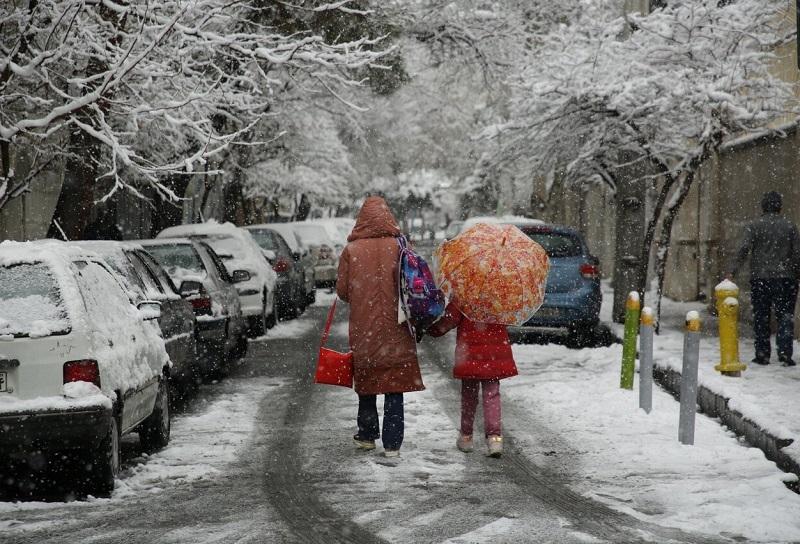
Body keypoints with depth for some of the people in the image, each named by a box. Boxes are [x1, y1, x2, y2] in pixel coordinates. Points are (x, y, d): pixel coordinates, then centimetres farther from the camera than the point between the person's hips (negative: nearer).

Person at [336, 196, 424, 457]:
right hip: (395, 330, -1)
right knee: (394, 390, 2)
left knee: (366, 386, 17)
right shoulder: (399, 247, -7)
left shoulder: (351, 250, -5)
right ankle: (392, 444, -1)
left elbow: (342, 290, -1)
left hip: (363, 328, 1)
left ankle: (367, 435, 23)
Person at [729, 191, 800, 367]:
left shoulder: (754, 226, -2)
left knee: (761, 318, 7)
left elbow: (744, 249, -12)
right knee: (785, 316, 5)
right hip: (784, 279, 1)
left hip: (760, 279, -1)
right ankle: (785, 353, -6)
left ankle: (762, 354, 9)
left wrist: (733, 272, -12)